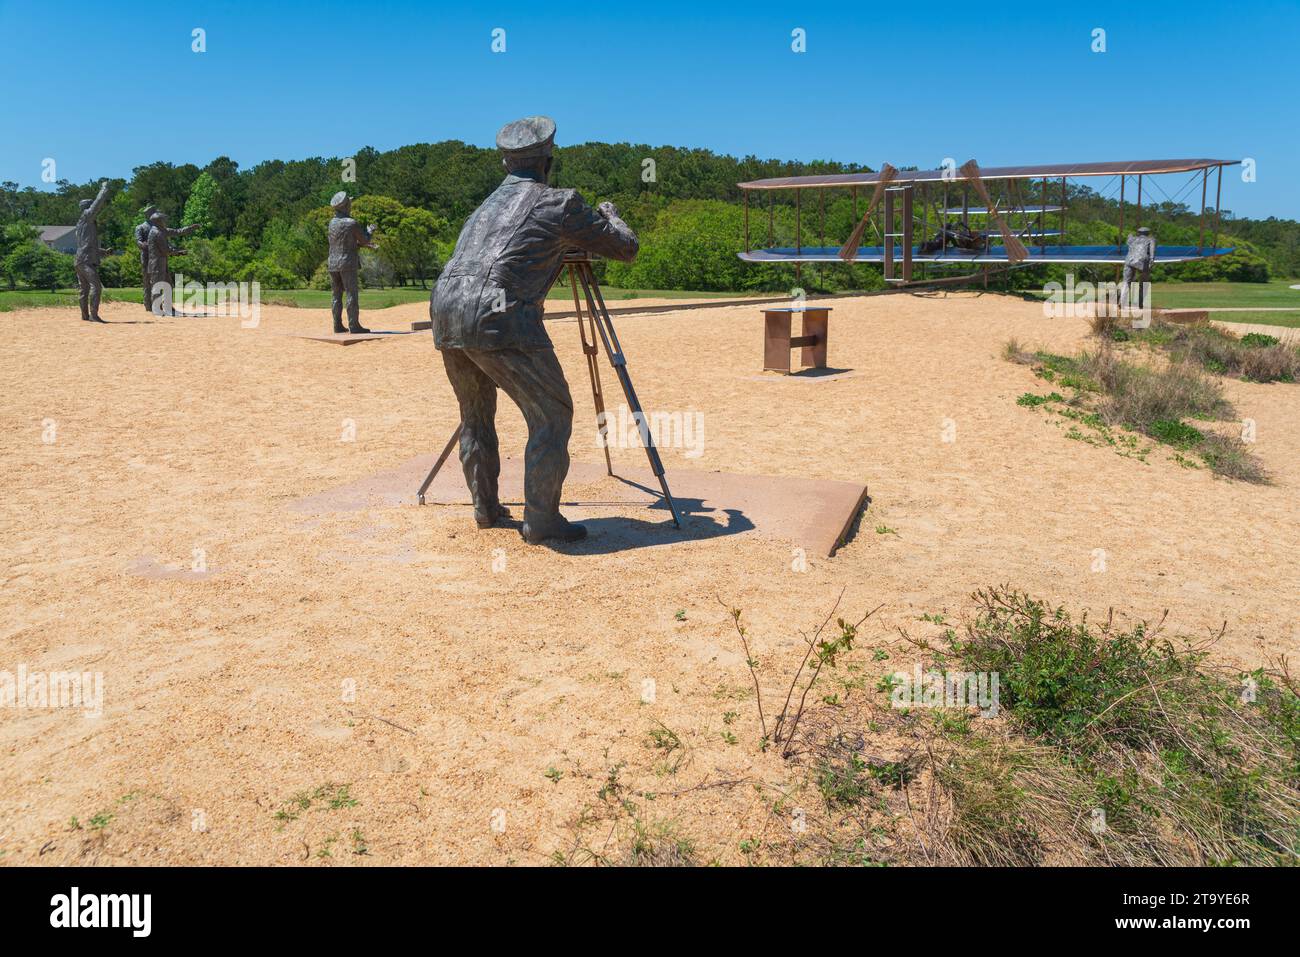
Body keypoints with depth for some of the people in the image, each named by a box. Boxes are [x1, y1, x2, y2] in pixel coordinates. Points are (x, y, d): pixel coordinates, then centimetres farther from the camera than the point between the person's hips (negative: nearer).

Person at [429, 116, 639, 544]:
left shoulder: (487, 204, 28)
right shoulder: (559, 203, 8)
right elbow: (626, 247, 14)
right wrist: (609, 215, 37)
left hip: (446, 311, 7)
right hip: (498, 315, -7)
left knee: (476, 413, 23)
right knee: (551, 413, 3)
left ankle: (485, 508, 29)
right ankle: (541, 520, 4)